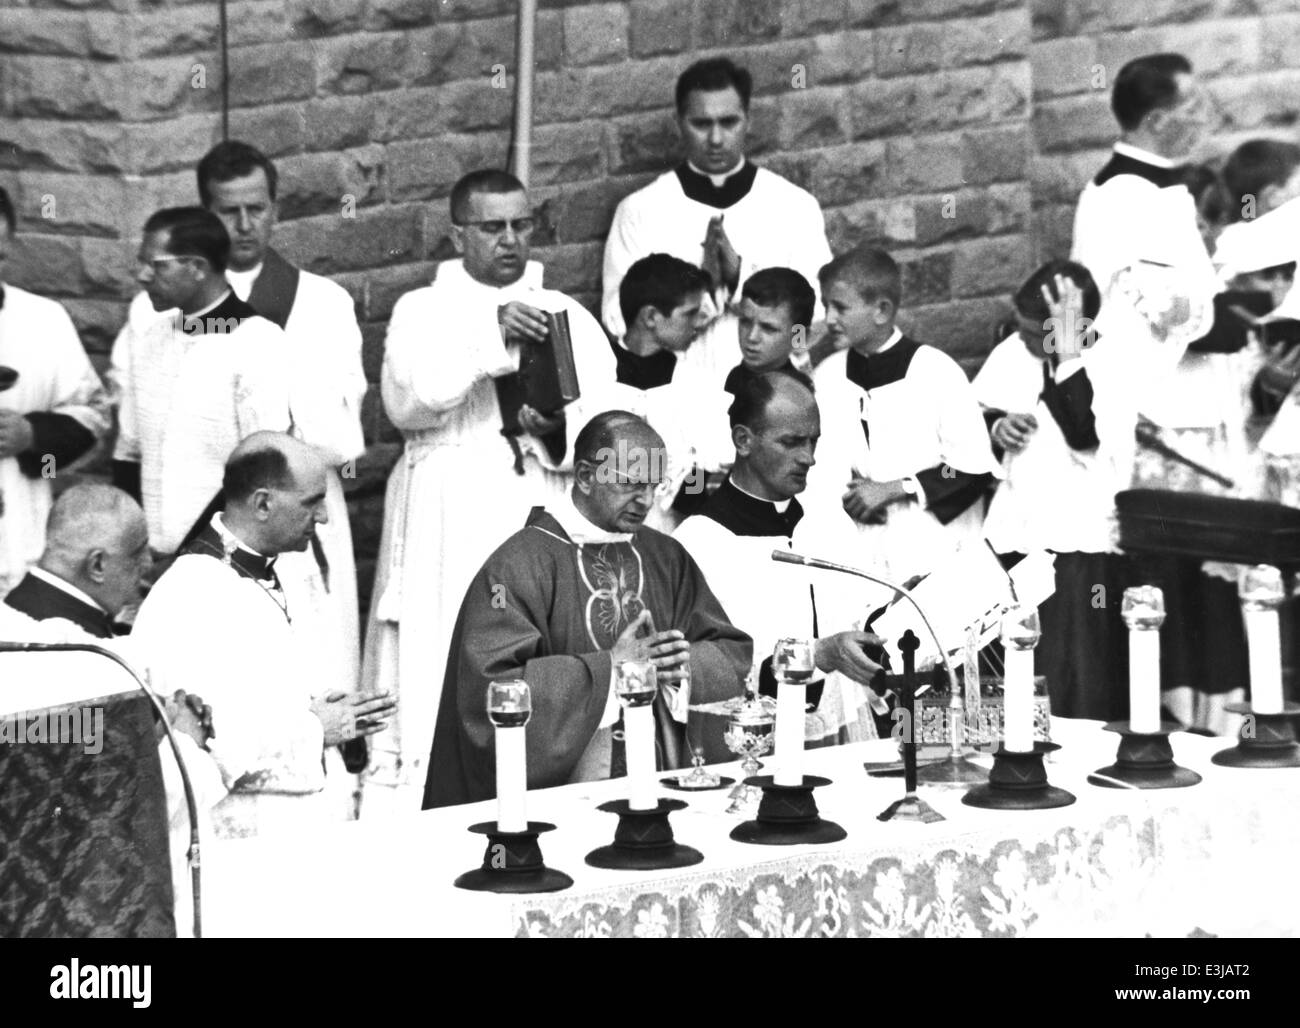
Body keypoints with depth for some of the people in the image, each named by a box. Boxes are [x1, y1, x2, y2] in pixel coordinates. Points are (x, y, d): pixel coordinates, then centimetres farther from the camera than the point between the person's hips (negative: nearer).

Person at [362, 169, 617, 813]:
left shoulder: (569, 318, 15)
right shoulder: (422, 311, 9)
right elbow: (406, 401, -10)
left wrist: (558, 430, -15)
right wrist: (489, 339, -21)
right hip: (445, 540, -2)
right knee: (431, 700, -7)